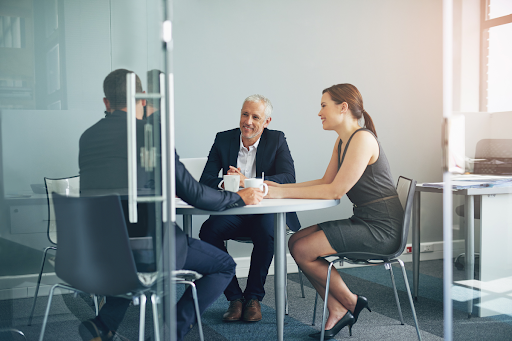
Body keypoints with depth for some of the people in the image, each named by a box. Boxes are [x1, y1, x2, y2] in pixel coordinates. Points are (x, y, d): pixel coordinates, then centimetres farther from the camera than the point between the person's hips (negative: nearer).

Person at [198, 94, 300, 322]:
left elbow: (289, 179, -15)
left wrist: (248, 182, -28)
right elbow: (205, 181, -1)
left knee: (266, 233, -35)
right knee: (208, 231, -27)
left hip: (266, 212, -2)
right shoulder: (223, 139, 5)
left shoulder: (276, 140, 0)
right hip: (233, 212, 2)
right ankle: (234, 297, -12)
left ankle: (253, 297, -13)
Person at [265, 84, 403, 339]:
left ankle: (351, 303, 8)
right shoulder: (342, 141, 12)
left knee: (303, 250, -13)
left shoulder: (362, 139, -17)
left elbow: (336, 190, -22)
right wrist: (280, 188, 4)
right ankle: (337, 311, 5)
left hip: (381, 229, -10)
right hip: (363, 222, 10)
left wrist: (284, 193, -19)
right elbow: (326, 181, 13)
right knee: (295, 242, 2)